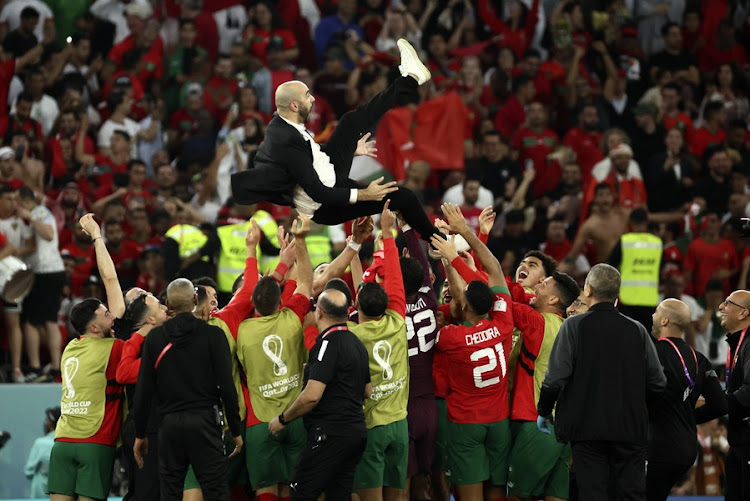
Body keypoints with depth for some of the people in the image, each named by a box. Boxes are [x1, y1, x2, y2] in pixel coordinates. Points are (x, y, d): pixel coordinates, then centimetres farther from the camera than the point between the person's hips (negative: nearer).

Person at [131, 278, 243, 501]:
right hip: (204, 421, -3)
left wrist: (140, 434, 13)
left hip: (170, 424, 3)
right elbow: (226, 385, -6)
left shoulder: (154, 338, 4)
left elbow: (143, 391, 4)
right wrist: (236, 430, 1)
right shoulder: (213, 335, -3)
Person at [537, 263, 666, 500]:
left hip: (587, 428, -2)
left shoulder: (574, 326, -5)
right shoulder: (636, 330, 3)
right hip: (631, 430, 2)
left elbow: (556, 378, -12)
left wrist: (543, 411, 4)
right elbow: (658, 382, 1)